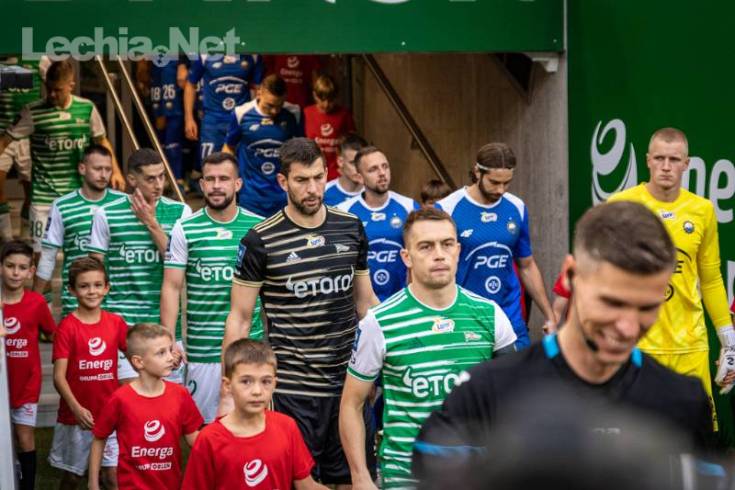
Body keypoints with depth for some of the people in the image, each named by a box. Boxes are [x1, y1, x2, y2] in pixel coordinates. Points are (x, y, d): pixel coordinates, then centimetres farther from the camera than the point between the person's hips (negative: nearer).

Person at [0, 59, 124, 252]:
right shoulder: (33, 112, -7)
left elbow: (101, 140, 14)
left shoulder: (87, 108, 1)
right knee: (41, 252, -3)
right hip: (45, 196, -2)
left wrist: (115, 171, 6)